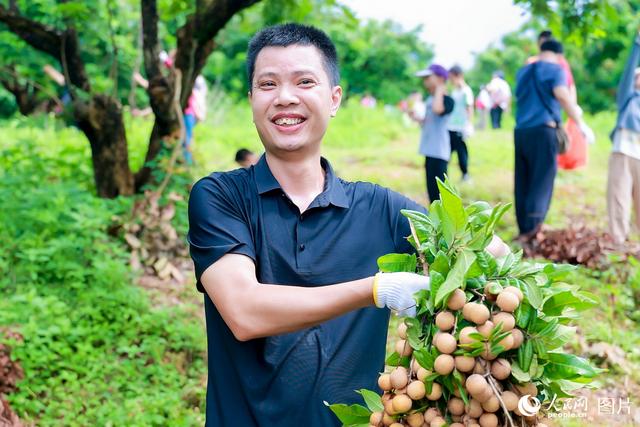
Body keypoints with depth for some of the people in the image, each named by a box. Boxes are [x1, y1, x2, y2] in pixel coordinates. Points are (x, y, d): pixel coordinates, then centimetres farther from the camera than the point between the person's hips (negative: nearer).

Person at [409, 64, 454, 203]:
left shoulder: (447, 100, -13)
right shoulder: (430, 99, 13)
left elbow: (438, 109, -35)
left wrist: (439, 90, -20)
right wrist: (416, 117, 5)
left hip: (439, 152, -9)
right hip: (430, 151, 9)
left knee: (438, 190, -8)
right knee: (431, 188, 16)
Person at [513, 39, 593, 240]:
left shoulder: (523, 72, 21)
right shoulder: (554, 69, 1)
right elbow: (563, 96, -14)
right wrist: (580, 123, -11)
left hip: (521, 131, 6)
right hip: (543, 130, -6)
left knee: (522, 183, 7)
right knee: (542, 180, -8)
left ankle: (524, 230, 7)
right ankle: (534, 224, -25)